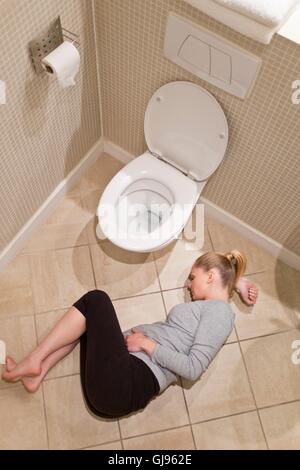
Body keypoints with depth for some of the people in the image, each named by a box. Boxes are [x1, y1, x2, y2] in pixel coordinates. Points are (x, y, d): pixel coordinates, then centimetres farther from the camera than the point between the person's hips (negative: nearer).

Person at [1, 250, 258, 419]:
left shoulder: (219, 310, -7)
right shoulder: (210, 306, 19)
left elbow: (193, 368, -18)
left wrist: (147, 343, -12)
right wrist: (236, 282, 22)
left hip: (126, 382, -10)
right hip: (122, 381, 10)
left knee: (95, 299, -6)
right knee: (88, 319, 17)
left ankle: (34, 361, 1)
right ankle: (38, 372, 10)